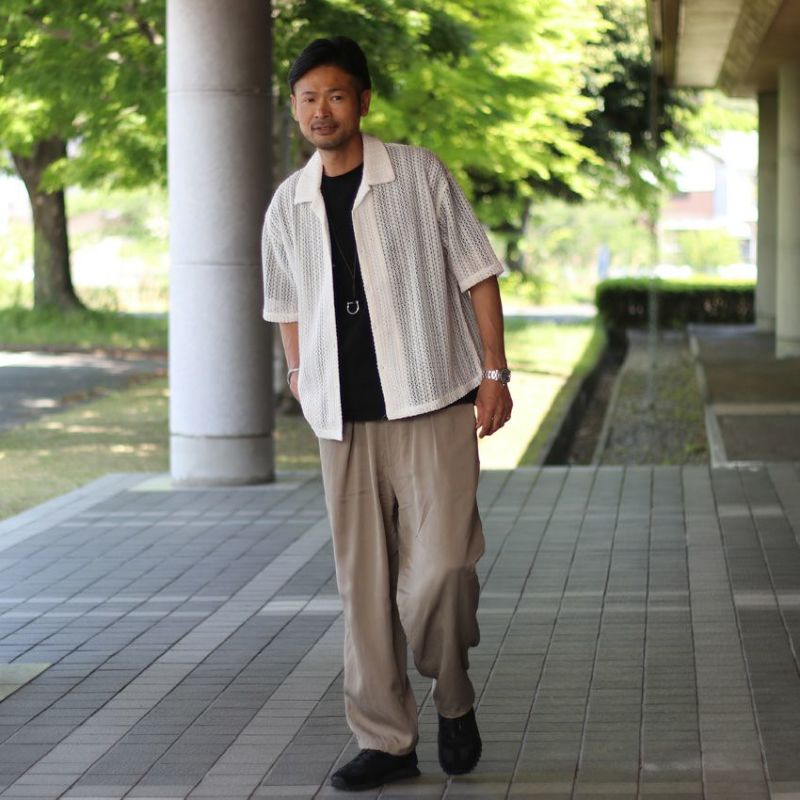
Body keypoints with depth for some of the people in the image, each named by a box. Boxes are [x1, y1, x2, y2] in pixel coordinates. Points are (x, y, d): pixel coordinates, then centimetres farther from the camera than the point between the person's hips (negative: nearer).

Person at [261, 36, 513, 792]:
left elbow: (476, 271, 0)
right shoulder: (287, 206, 8)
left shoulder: (418, 176, -2)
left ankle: (453, 699, 14)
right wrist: (299, 375, 15)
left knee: (439, 566, -13)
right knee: (364, 583, 5)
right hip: (343, 416, 4)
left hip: (433, 404, -4)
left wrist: (494, 371, -5)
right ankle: (385, 740, 14)